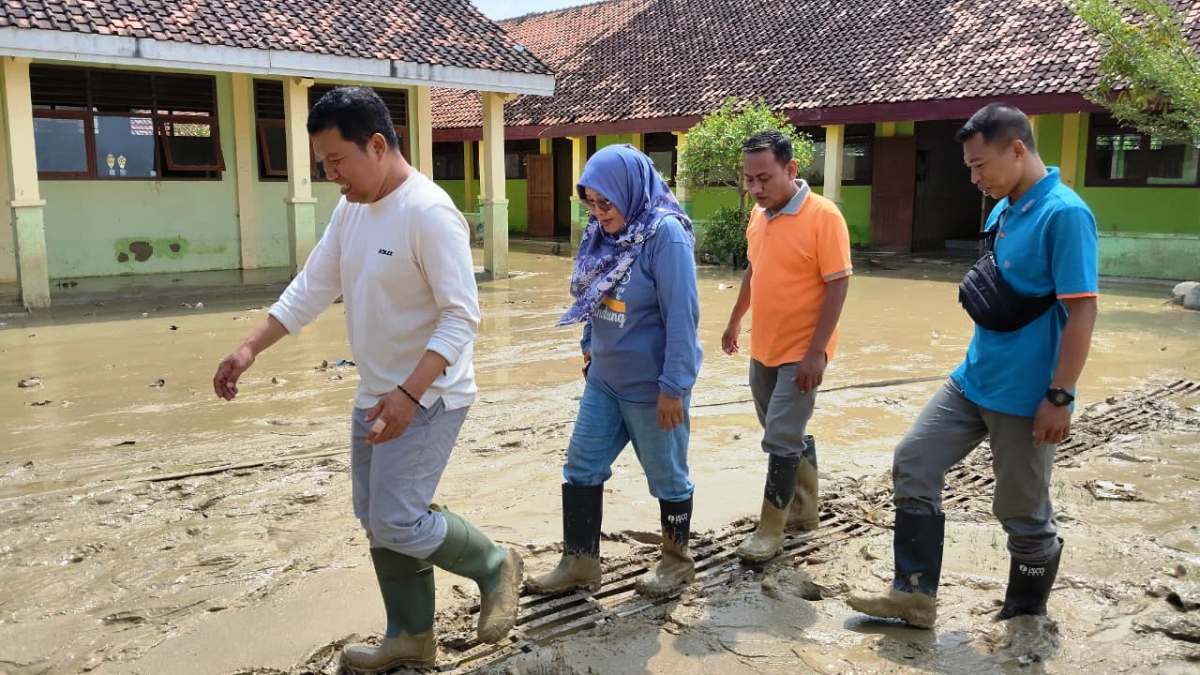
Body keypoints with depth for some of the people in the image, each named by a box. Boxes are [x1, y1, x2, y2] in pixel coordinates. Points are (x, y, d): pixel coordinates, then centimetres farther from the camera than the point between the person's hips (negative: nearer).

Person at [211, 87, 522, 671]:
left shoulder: (428, 213, -21)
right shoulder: (350, 209, 5)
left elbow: (461, 317, -24)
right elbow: (311, 289, 11)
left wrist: (409, 395, -31)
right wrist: (249, 349, 4)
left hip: (429, 397, -9)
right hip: (376, 397, 9)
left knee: (397, 523, -10)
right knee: (377, 521, 14)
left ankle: (493, 567, 15)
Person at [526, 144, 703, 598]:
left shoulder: (665, 234, -20)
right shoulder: (605, 231, 2)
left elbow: (683, 316, -22)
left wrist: (673, 387, -21)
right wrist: (591, 347, 18)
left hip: (651, 387, -7)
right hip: (604, 379, 8)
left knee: (667, 475, 11)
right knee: (581, 468, 11)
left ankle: (677, 561, 31)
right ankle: (579, 562, 26)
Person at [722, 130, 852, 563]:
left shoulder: (823, 216, -17)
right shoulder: (759, 216, 5)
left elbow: (838, 285, -18)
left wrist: (816, 352, -21)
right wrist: (735, 321, 23)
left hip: (801, 353, -7)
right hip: (763, 349, 7)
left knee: (781, 439, -4)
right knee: (789, 434, 16)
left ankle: (771, 530, 9)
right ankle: (804, 510, 32)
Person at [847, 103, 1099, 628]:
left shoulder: (1064, 214, -18)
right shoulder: (1002, 211, 8)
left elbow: (1081, 312, -20)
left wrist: (1059, 398, -21)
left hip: (1024, 397, -8)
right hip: (972, 380, 8)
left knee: (1023, 513, 7)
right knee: (913, 465, 6)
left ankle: (1026, 617, 29)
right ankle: (914, 595, 14)